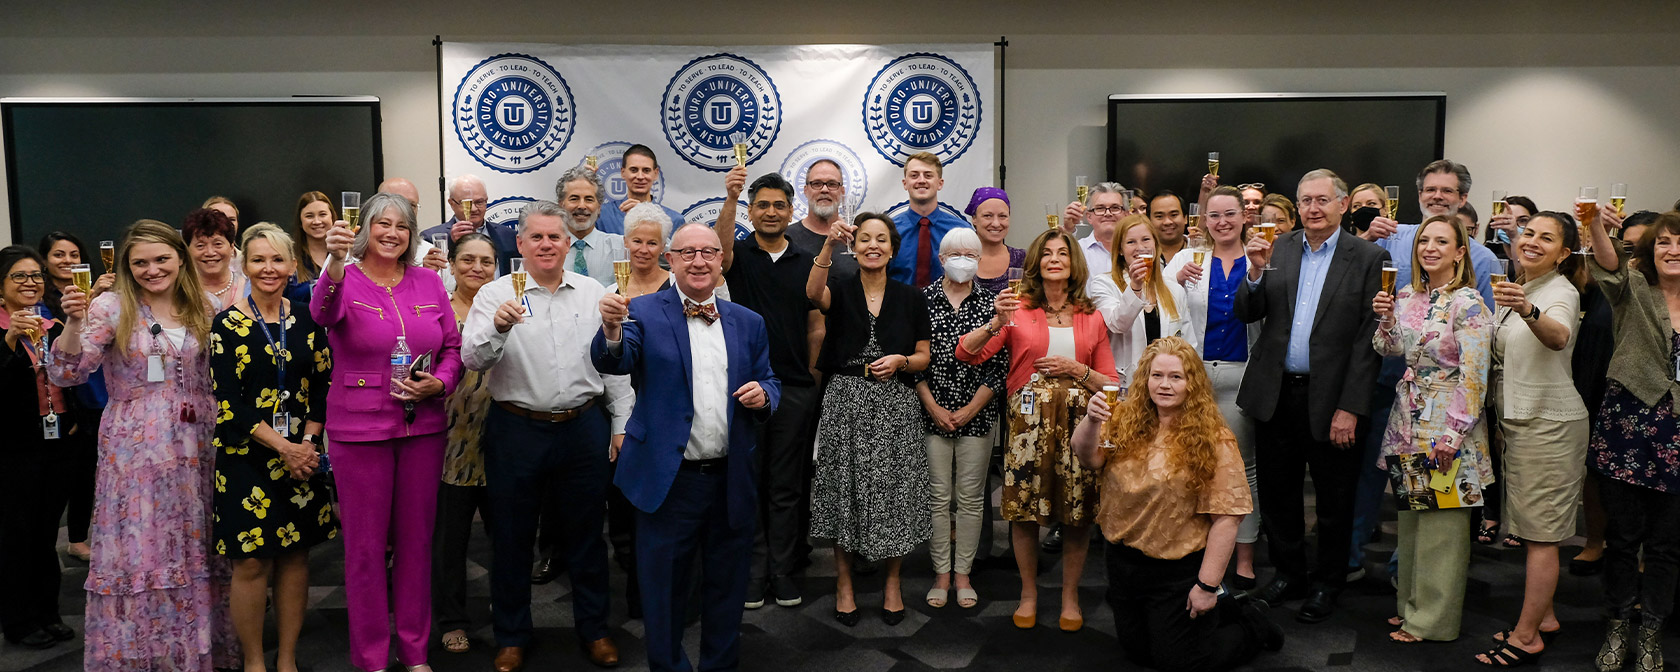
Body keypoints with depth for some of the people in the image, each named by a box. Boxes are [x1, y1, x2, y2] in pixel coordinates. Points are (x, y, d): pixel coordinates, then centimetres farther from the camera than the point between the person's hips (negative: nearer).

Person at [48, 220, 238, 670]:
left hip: (194, 451, 3)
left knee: (194, 551, 10)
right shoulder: (112, 308, -4)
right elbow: (66, 374, -12)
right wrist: (74, 322, -25)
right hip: (135, 453, -3)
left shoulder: (202, 310, 8)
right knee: (138, 551, 0)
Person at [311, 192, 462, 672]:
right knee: (366, 545, 6)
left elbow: (453, 347, 11)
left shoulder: (429, 283, 6)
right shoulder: (346, 280, -5)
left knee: (416, 539, 12)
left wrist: (440, 383, -8)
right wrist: (335, 262, -46)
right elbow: (323, 312, -28)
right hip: (359, 430, -3)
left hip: (423, 428, 3)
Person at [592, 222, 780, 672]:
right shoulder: (646, 313, -4)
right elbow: (613, 362, -20)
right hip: (668, 479, -3)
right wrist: (612, 330, -42)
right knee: (664, 589, 10)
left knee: (727, 586, 17)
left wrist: (763, 394, -10)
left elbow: (769, 385, 14)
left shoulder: (748, 323, 8)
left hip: (731, 480, 4)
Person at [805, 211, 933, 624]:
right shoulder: (840, 291, 4)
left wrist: (900, 361, -11)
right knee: (846, 492, 3)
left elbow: (925, 357, 9)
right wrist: (829, 246, -33)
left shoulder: (910, 298, 7)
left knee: (894, 493, 4)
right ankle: (844, 584, 18)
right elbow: (814, 294, -21)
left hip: (896, 407, 1)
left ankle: (892, 583, 21)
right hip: (846, 404, -1)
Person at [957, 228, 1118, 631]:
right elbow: (966, 354, -4)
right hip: (1028, 420, -1)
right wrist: (996, 323, -18)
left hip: (1078, 421, 1)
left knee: (1077, 514, 2)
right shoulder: (1018, 310, 5)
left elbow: (1111, 384, 11)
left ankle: (1070, 596, 20)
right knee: (1023, 509, 1)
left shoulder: (1091, 318, 11)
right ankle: (1028, 594, 20)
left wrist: (1075, 369, -5)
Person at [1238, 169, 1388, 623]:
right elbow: (1247, 314, 2)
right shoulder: (1277, 249, 5)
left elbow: (1367, 338, -10)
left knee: (1334, 500, 11)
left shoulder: (1369, 258, -6)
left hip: (1329, 398, -3)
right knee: (1277, 493, 15)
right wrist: (1256, 271, -16)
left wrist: (1350, 408, -14)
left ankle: (1328, 584, 29)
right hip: (1276, 393, 4)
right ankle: (1288, 574, 32)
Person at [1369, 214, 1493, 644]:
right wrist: (1385, 318, -3)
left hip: (1448, 428, -7)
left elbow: (1473, 376, -15)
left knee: (1442, 522, 1)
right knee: (1409, 517, 14)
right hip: (1409, 423, 7)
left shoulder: (1468, 305, -12)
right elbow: (1388, 350, 16)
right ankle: (1412, 603, 28)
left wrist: (1451, 436, -17)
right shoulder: (1406, 296, 7)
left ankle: (1434, 620, 12)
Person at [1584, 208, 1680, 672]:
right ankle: (1619, 626, 23)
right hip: (1625, 425, -2)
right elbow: (1609, 263, -25)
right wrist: (1597, 229, -44)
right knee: (1622, 534, 7)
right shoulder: (1633, 290, -2)